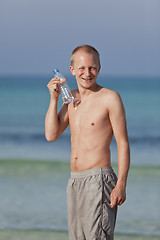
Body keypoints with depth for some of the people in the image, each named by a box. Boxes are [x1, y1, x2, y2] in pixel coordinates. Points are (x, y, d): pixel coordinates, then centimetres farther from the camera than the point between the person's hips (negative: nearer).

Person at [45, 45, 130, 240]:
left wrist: (121, 185, -16)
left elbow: (123, 143, -8)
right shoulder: (72, 98, 13)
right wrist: (54, 99, -2)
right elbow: (51, 135, 7)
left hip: (99, 181, -7)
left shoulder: (110, 98, -7)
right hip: (75, 182, 7)